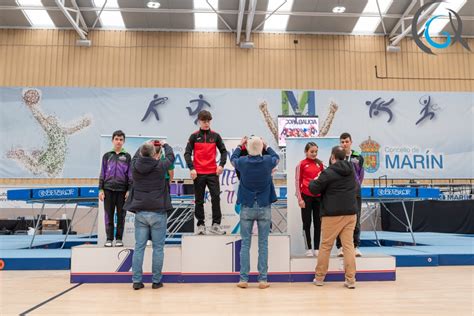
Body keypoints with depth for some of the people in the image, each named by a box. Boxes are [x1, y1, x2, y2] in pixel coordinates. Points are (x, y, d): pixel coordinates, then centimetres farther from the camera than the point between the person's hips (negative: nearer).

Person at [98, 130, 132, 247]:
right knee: (109, 215, 2)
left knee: (121, 215, 4)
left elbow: (130, 174, 5)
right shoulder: (107, 156, 10)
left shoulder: (127, 156, 7)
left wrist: (129, 190, -3)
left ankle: (119, 238, 13)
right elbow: (102, 174, 9)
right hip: (108, 189, 1)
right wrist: (101, 189, 2)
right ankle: (109, 239, 11)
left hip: (122, 190, -1)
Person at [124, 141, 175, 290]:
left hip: (140, 213, 3)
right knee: (158, 247, 6)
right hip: (158, 212, -3)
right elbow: (171, 157, 12)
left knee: (139, 247, 8)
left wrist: (145, 146, 39)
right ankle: (156, 281, 11)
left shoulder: (135, 167, -2)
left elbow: (136, 155, 23)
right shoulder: (160, 166, -9)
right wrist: (165, 145, 31)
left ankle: (137, 280, 11)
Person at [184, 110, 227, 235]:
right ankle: (200, 225, 15)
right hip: (198, 173, -1)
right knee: (199, 200, 6)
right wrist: (191, 168, -13)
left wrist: (221, 165, -6)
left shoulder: (215, 136, 6)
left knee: (216, 198, -6)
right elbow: (187, 153, -1)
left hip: (213, 173, 1)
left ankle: (216, 224, 3)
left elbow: (223, 151, 9)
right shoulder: (194, 136, 2)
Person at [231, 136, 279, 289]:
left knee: (245, 244, 7)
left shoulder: (242, 162, -9)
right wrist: (266, 147, 26)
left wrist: (239, 146, 29)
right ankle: (263, 279, 10)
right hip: (264, 208, 0)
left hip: (247, 208, 0)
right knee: (263, 244, 6)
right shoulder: (268, 161, -9)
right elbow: (276, 157, 16)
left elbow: (232, 159, 16)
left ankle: (243, 279, 9)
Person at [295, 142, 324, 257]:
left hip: (318, 196, 3)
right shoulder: (302, 164, -3)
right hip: (306, 196, -3)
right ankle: (308, 248, 13)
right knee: (307, 223, 5)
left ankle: (317, 248, 16)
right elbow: (297, 181, -3)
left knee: (318, 223, 8)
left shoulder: (320, 163, 7)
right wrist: (300, 199, -7)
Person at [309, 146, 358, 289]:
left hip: (332, 214, -5)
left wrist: (314, 181, 15)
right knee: (348, 245, 7)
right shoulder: (351, 170, 9)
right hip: (350, 213, 5)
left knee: (325, 246, 7)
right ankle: (351, 279, 6)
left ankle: (319, 277, 17)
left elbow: (314, 189, -8)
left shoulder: (328, 173, -12)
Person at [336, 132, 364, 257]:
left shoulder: (358, 157, 5)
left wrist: (355, 187, 9)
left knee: (355, 221, 5)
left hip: (355, 193, 1)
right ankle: (340, 247, 10)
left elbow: (360, 175, 13)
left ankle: (356, 246, 14)